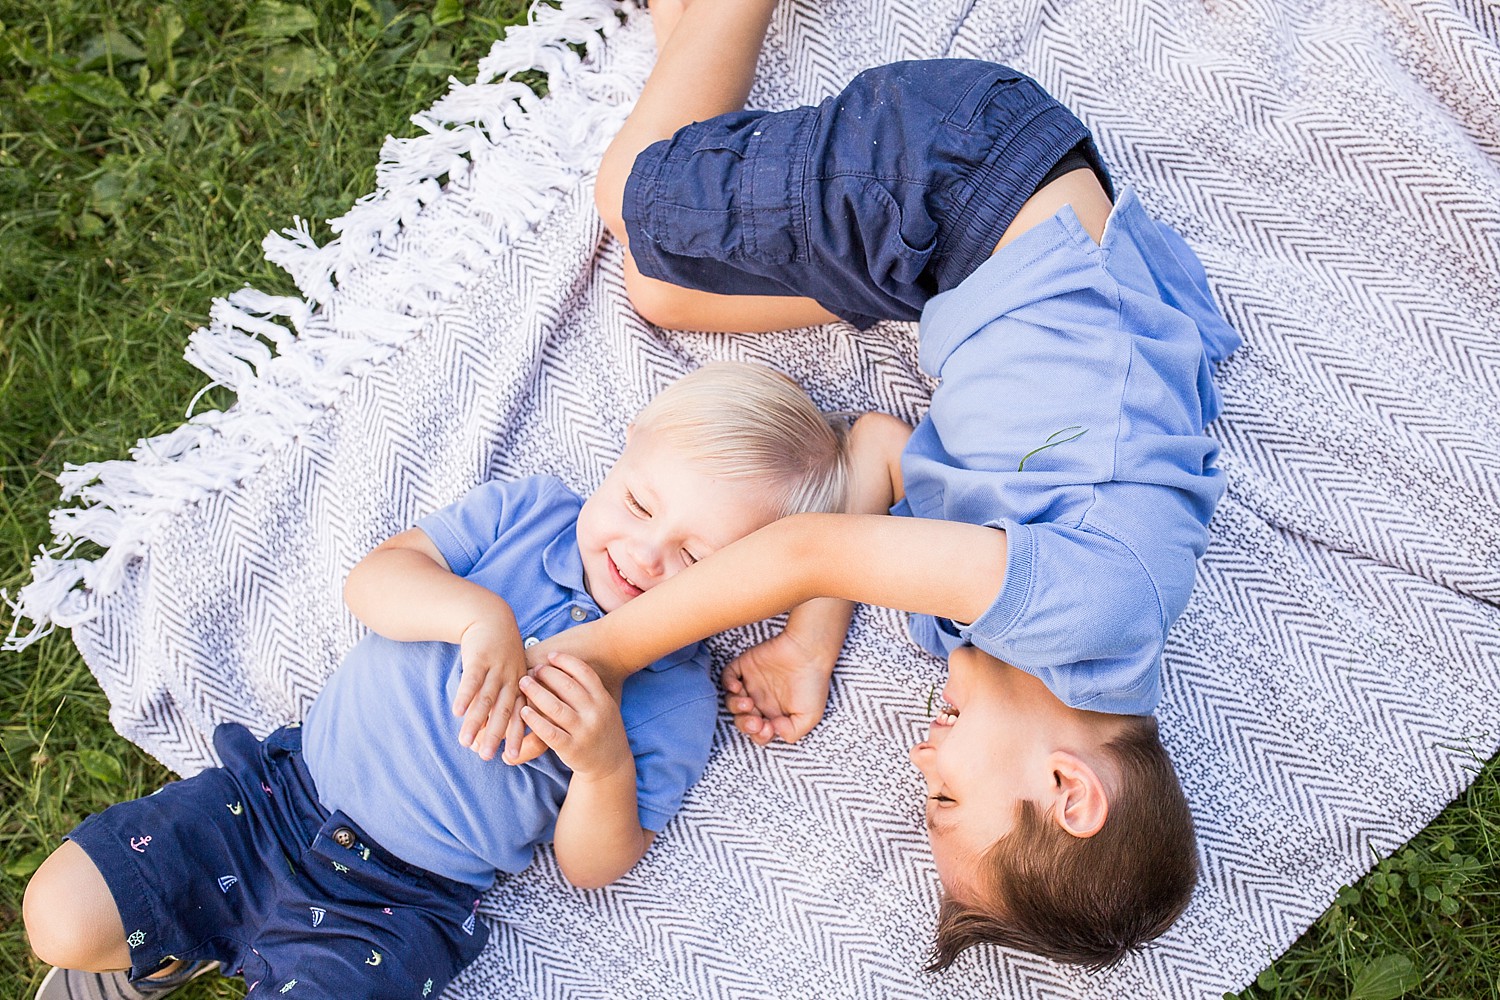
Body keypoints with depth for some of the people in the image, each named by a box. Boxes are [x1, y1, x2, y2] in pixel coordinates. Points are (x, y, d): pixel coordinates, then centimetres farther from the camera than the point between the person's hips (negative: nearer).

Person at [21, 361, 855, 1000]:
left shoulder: (676, 696, -7)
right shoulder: (528, 511, -2)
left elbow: (590, 867, -5)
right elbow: (374, 580, -10)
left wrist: (607, 764, -25)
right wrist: (476, 613, -29)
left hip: (396, 908, -2)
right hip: (284, 793, 3)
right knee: (62, 916, -4)